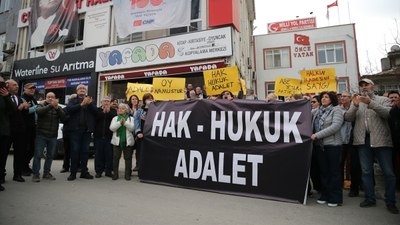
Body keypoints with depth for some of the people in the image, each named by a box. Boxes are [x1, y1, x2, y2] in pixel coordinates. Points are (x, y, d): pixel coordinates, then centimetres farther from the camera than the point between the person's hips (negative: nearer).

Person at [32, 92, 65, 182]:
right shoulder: (41, 106, 5)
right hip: (41, 135, -3)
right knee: (38, 155, -3)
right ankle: (35, 174, 5)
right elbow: (39, 111, -19)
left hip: (53, 136, 3)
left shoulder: (58, 108, 10)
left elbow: (63, 117, -8)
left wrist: (57, 107, -21)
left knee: (50, 155, 9)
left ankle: (46, 173, 19)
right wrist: (51, 105, -29)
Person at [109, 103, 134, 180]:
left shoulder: (131, 118, 6)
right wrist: (120, 123, -15)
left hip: (128, 141, -1)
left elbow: (132, 128, -7)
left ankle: (127, 174, 13)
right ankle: (115, 173, 16)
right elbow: (112, 128, -4)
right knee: (116, 157, 5)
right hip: (117, 140, 1)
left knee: (128, 158, 4)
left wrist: (125, 122, -17)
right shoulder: (115, 118, 10)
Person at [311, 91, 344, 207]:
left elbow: (335, 126, -16)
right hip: (320, 145, 5)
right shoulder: (317, 111, 13)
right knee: (323, 171, 12)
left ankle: (335, 198, 16)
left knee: (334, 171, 4)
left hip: (333, 145, -5)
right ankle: (325, 195, 23)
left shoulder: (336, 110, -3)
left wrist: (317, 135, -18)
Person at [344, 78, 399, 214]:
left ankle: (390, 202, 16)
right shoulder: (356, 102, 12)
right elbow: (348, 118, -1)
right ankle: (370, 199, 19)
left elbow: (388, 113, -12)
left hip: (381, 140, -2)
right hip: (363, 141, 2)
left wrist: (370, 102, -22)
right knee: (366, 172, 8)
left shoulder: (383, 100, 7)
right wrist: (355, 105, -16)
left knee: (388, 172, 3)